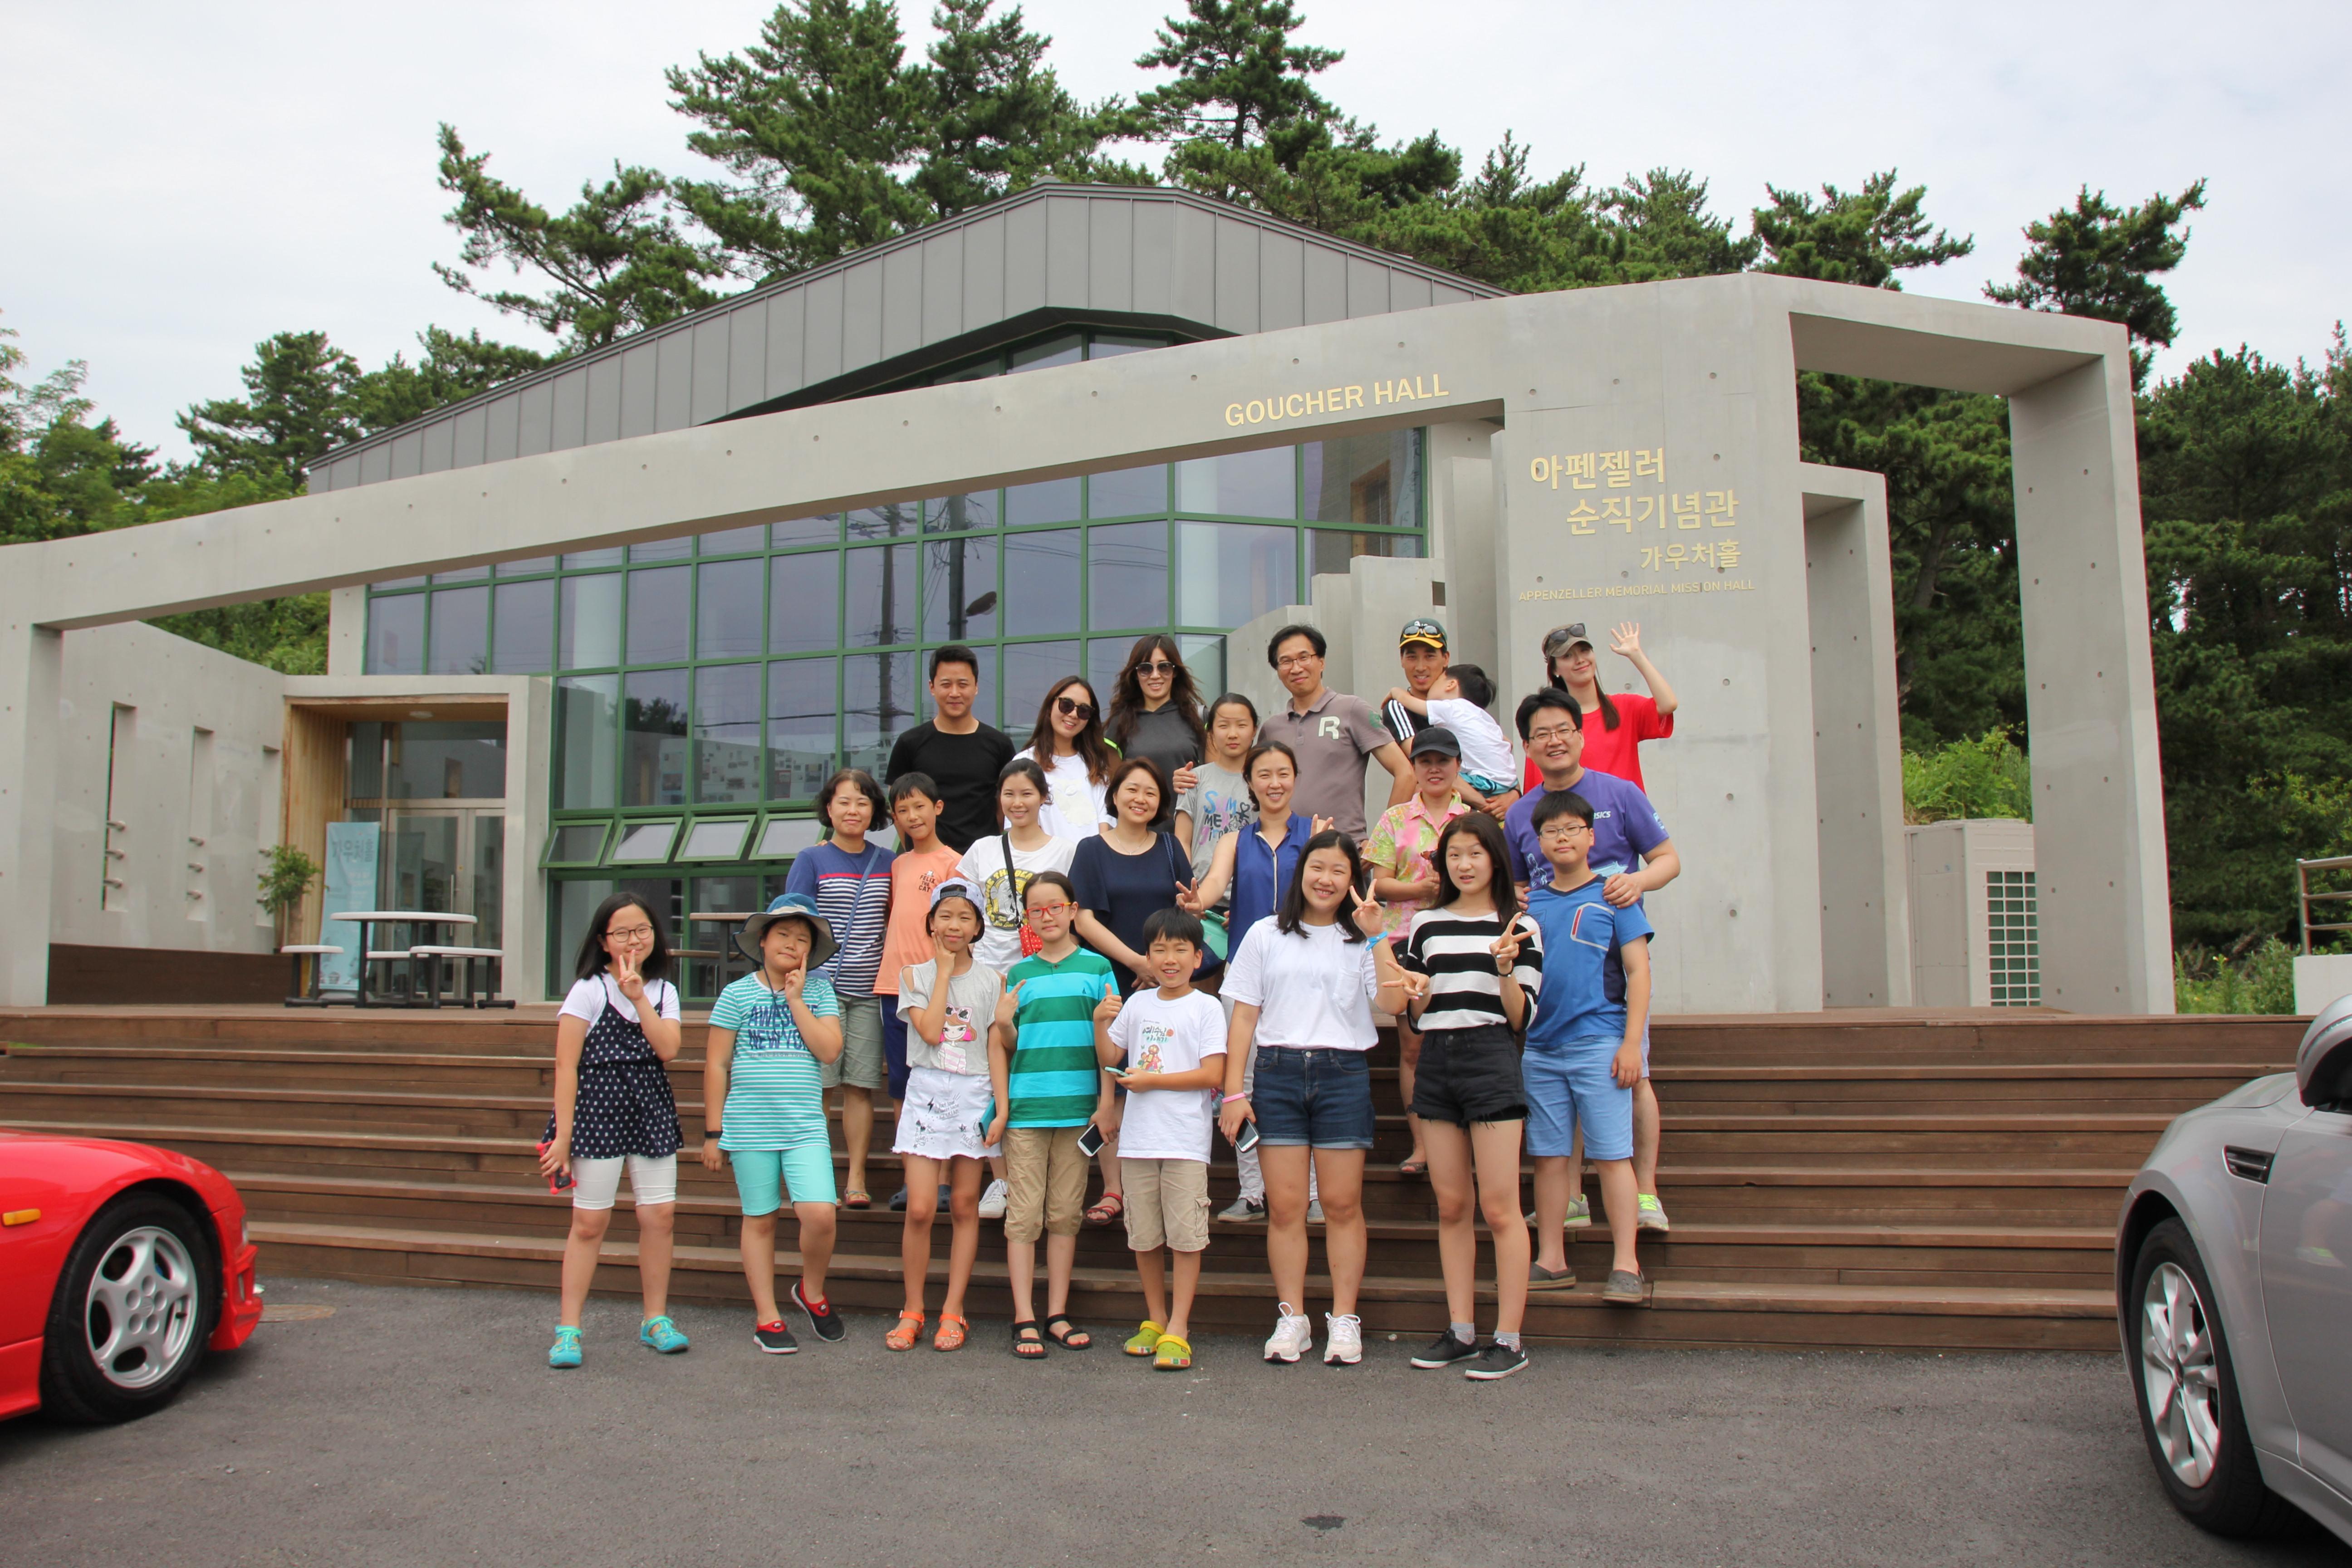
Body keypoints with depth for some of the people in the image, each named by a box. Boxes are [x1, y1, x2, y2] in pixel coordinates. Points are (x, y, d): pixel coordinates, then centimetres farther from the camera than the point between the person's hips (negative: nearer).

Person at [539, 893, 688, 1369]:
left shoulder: (664, 991, 9)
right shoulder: (588, 991, -3)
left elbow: (668, 1049, -7)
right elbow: (566, 1067, -7)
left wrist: (638, 996, -11)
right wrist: (562, 1135, -12)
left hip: (652, 1112, 4)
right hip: (598, 1110, -4)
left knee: (660, 1216, 2)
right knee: (589, 1222, -1)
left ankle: (655, 1319, 17)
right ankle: (568, 1329, 8)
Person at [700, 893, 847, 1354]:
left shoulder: (819, 992, 6)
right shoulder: (738, 994, 2)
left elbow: (830, 1050, -7)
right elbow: (717, 1064, 3)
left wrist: (795, 999, -7)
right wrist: (713, 1130, 1)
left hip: (806, 1126, 1)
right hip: (750, 1126, 0)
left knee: (819, 1215, -12)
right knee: (759, 1220, 7)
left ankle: (812, 1293, 15)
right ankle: (767, 1317, 18)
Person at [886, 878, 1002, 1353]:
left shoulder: (992, 980, 6)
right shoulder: (915, 975, 5)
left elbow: (997, 1047, 6)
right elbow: (930, 1031, -11)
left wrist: (1001, 1102, -3)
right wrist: (944, 971, -6)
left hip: (974, 1095, 1)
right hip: (927, 1091, -1)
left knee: (964, 1207, 5)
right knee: (920, 1209, -7)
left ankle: (953, 1311, 13)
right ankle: (912, 1311, 8)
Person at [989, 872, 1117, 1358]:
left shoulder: (1096, 967, 6)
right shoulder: (1019, 974, 10)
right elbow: (1005, 1044, 13)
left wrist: (1102, 1020, -16)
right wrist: (1003, 1023, -8)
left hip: (1077, 1107, 0)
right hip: (1025, 1108, 0)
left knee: (1065, 1213, 6)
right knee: (1024, 1215, -1)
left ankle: (1057, 1314, 14)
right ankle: (1024, 1320, 2)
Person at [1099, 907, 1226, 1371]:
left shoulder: (1206, 1007, -2)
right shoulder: (1138, 1003, 12)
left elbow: (1213, 1075, -10)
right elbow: (1110, 1057, 19)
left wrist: (1152, 1080, -12)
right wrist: (1100, 1023, 2)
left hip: (1186, 1140, -5)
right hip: (1138, 1137, 5)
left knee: (1186, 1236, -3)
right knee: (1144, 1237, 11)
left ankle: (1178, 1329, 4)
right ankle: (1155, 1320, 24)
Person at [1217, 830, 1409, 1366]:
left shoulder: (1361, 939, 8)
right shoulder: (1266, 936, 10)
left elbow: (1394, 1003, -8)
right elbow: (1244, 1016, 8)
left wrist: (1377, 938, -11)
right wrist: (1234, 1092, 1)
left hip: (1343, 1074, 0)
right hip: (1278, 1073, 1)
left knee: (1343, 1204, 1)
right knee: (1285, 1206, 0)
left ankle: (1344, 1320, 10)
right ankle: (1291, 1319, 10)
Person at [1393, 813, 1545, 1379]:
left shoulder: (1520, 928, 1)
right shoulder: (1426, 925, 13)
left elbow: (1521, 1017, -3)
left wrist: (1505, 969, -19)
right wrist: (1418, 992, -6)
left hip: (1490, 1058, -4)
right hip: (1436, 1060, 4)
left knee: (1499, 1206, -5)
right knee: (1451, 1206, 8)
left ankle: (1509, 1340, 0)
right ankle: (1461, 1331, 16)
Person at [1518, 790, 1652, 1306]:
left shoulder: (1612, 896, 2)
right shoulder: (1529, 904, 12)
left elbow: (1638, 972, -1)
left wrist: (1631, 1043, -9)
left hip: (1598, 1044, -4)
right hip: (1539, 1046, 4)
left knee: (1612, 1154, -4)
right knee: (1548, 1156, 8)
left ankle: (1626, 1266, 1)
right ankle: (1551, 1261, 16)